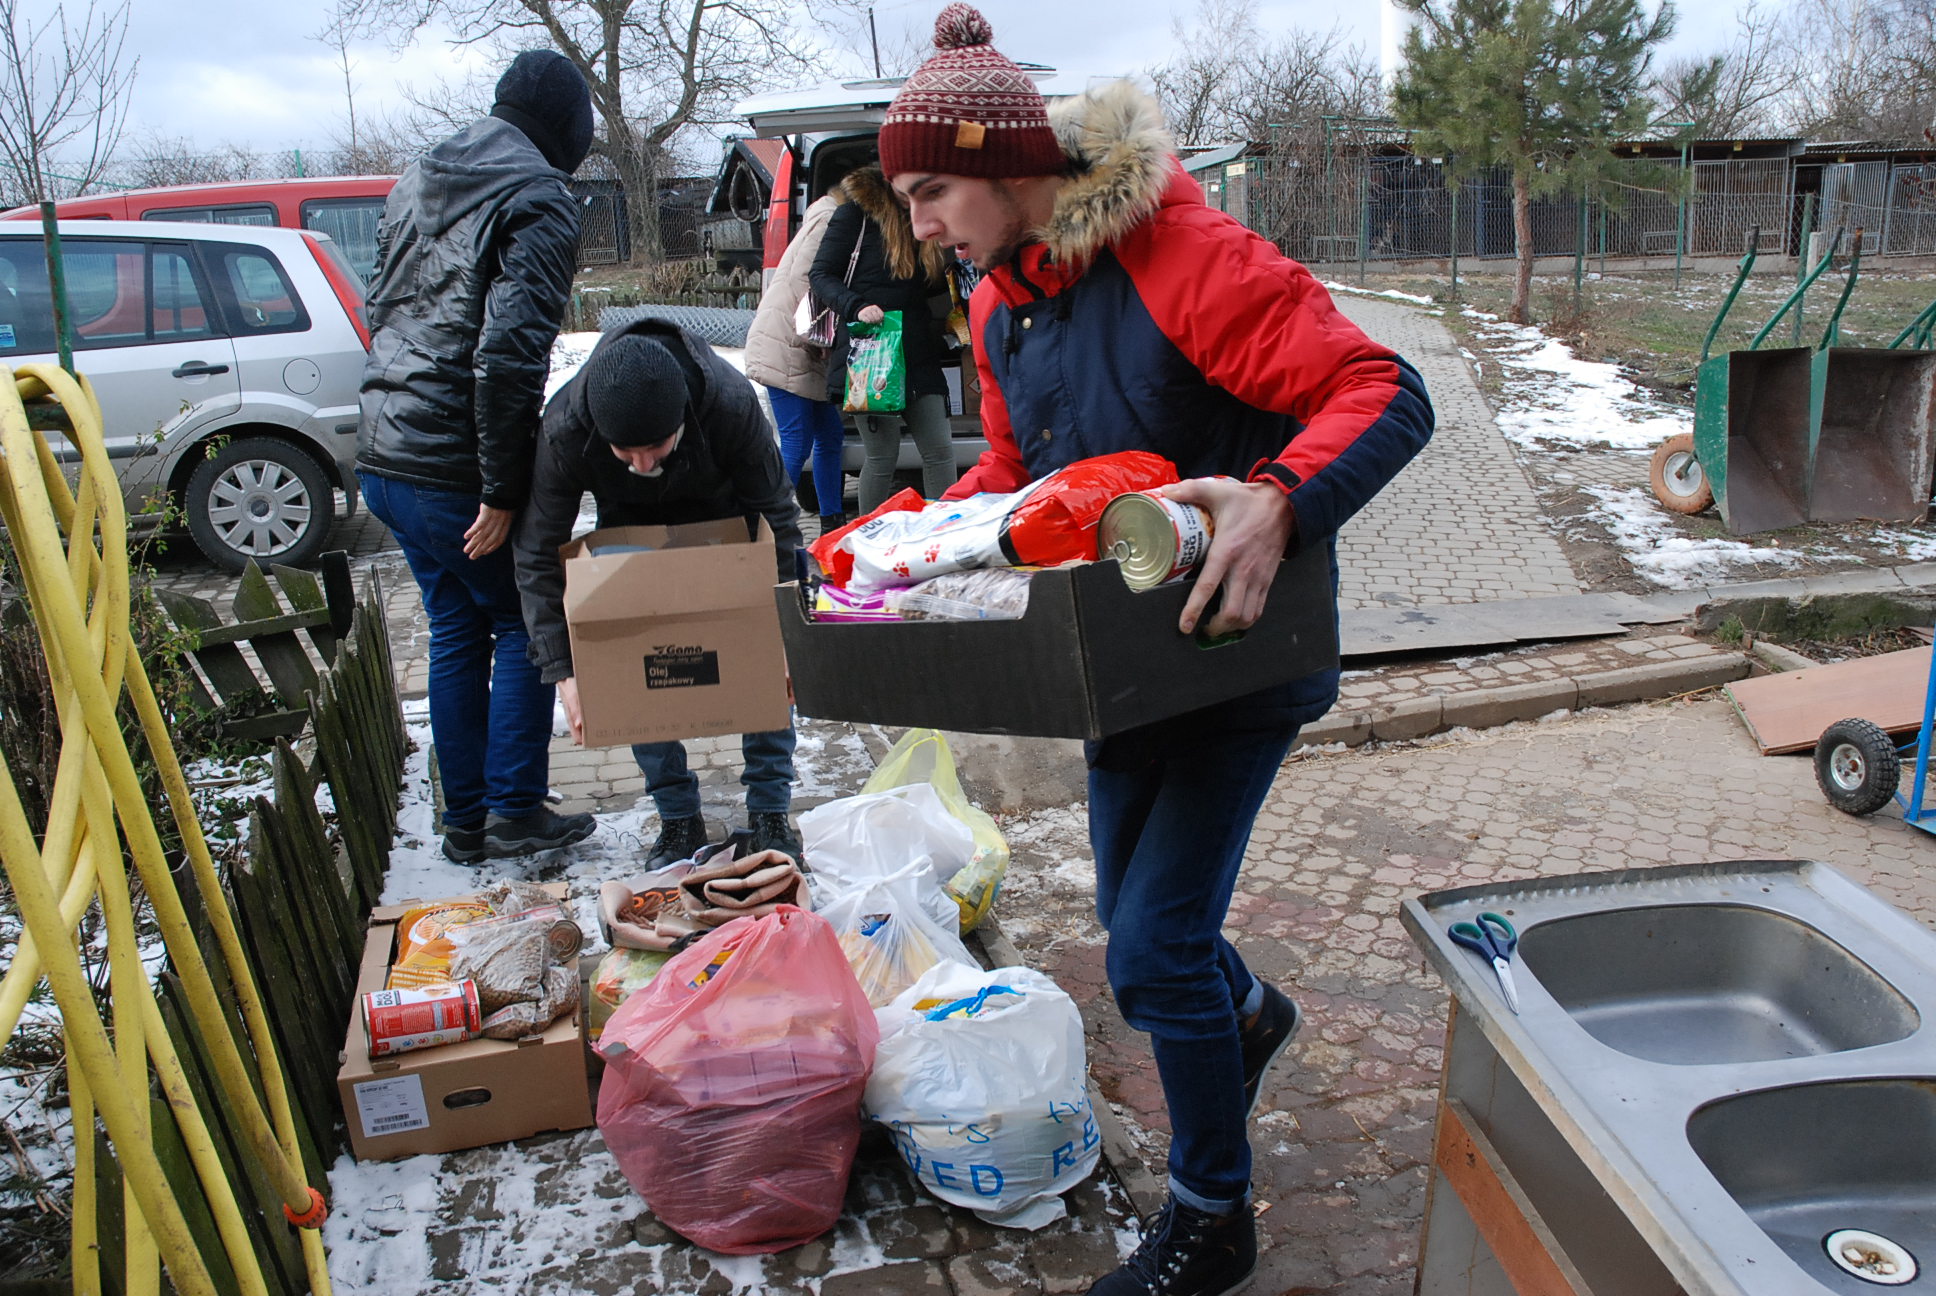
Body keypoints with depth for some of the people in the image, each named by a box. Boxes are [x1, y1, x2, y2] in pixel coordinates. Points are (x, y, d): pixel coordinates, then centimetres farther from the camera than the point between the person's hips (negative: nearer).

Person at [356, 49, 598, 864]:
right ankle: (515, 811, 12)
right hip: (455, 469, -8)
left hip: (382, 456, 8)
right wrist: (503, 491, -17)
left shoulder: (415, 183, 16)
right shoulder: (538, 201, -11)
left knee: (456, 631, 17)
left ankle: (465, 819, 24)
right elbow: (510, 354, -20)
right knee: (526, 627, 9)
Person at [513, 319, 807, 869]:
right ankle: (678, 819, 6)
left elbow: (776, 516, -24)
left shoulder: (730, 402, -40)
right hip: (630, 534, 1)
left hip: (723, 526, -1)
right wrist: (563, 671, -29)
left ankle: (770, 814, 6)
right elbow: (538, 555, -25)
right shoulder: (565, 427, -37)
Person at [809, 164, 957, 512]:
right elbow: (821, 274, -4)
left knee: (940, 450, 0)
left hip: (919, 354, 6)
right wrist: (857, 306, -20)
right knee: (882, 455, -2)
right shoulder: (857, 211, -2)